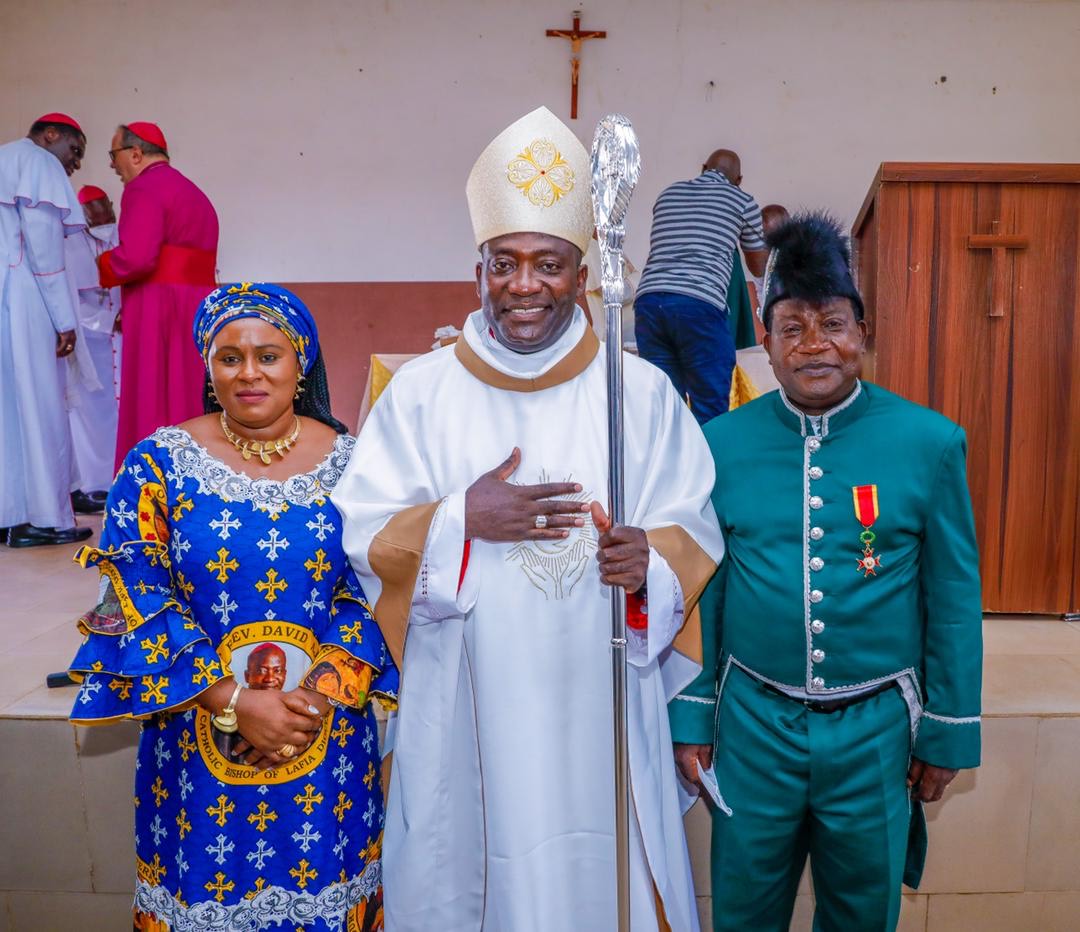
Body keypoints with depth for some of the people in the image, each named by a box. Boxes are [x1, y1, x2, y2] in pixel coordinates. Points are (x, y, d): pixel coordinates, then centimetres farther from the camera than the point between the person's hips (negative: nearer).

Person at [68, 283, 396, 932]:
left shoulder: (349, 463, -3)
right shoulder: (158, 463, -5)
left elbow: (373, 593, -3)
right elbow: (136, 604, -9)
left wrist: (316, 695, -15)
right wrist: (233, 701, -17)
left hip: (328, 731, 1)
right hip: (199, 738, 0)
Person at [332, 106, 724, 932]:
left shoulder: (644, 392, 0)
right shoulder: (422, 392, 0)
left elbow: (696, 533, 1)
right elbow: (359, 533, 0)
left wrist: (653, 563, -19)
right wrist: (461, 519, -15)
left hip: (597, 711, 1)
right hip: (466, 715, 0)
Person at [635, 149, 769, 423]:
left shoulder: (668, 194, 26)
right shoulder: (742, 201, 16)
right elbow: (759, 267, 26)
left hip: (649, 301, 4)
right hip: (700, 304, -4)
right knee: (710, 412, 2)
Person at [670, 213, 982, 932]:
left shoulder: (930, 442, -8)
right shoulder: (722, 442, -6)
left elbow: (955, 600, -1)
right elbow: (700, 591, 0)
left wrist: (949, 733, 2)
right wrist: (691, 717, 2)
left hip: (877, 729, 0)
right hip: (753, 721, 1)